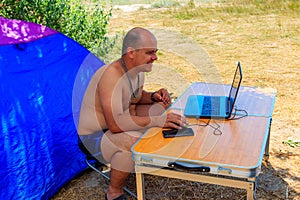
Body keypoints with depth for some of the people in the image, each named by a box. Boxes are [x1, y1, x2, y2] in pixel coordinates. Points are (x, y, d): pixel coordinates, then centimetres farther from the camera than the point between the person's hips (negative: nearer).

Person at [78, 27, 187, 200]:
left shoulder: (138, 70, -4)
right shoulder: (111, 75, -33)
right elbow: (115, 123, -41)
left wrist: (153, 96, -7)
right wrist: (156, 120, -43)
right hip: (95, 135, -9)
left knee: (165, 107, 6)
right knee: (134, 143, -39)